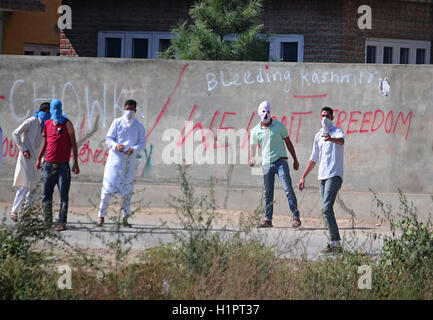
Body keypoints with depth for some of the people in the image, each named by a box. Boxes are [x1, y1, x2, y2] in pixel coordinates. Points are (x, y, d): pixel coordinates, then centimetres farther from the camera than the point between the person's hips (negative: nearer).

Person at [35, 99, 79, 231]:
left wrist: (76, 162, -7)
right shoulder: (47, 124, 10)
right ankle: (47, 222, 14)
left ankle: (62, 223, 0)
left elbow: (73, 143, -2)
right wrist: (39, 159, 19)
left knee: (63, 196, -3)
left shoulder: (67, 124, -2)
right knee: (46, 196, 4)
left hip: (63, 165, -4)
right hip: (49, 165, 4)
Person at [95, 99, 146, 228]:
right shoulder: (117, 123, 3)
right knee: (107, 189, -5)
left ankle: (125, 219, 10)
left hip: (129, 161, 2)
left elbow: (142, 143, 3)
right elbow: (108, 139, 1)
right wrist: (116, 146, -20)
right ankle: (101, 217, 0)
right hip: (115, 159, -1)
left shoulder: (139, 126, 6)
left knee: (127, 190, 3)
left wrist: (133, 149, -18)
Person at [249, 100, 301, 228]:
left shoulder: (279, 125, 2)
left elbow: (288, 142, 8)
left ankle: (295, 217, -12)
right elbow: (253, 146, 18)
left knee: (288, 189, -11)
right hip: (266, 164, 2)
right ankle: (268, 220, 8)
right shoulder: (255, 131, 6)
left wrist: (295, 159, 7)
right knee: (268, 193, 3)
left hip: (280, 161, -2)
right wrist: (251, 159, 4)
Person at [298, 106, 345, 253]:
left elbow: (341, 140, -28)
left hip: (334, 175, -8)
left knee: (326, 208, -19)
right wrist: (303, 176, 25)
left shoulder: (337, 131, -2)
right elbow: (313, 159, 27)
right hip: (322, 176, 8)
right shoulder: (318, 136, 19)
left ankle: (335, 242, -20)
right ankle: (335, 241, 10)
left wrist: (331, 139, -51)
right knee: (326, 209, 5)